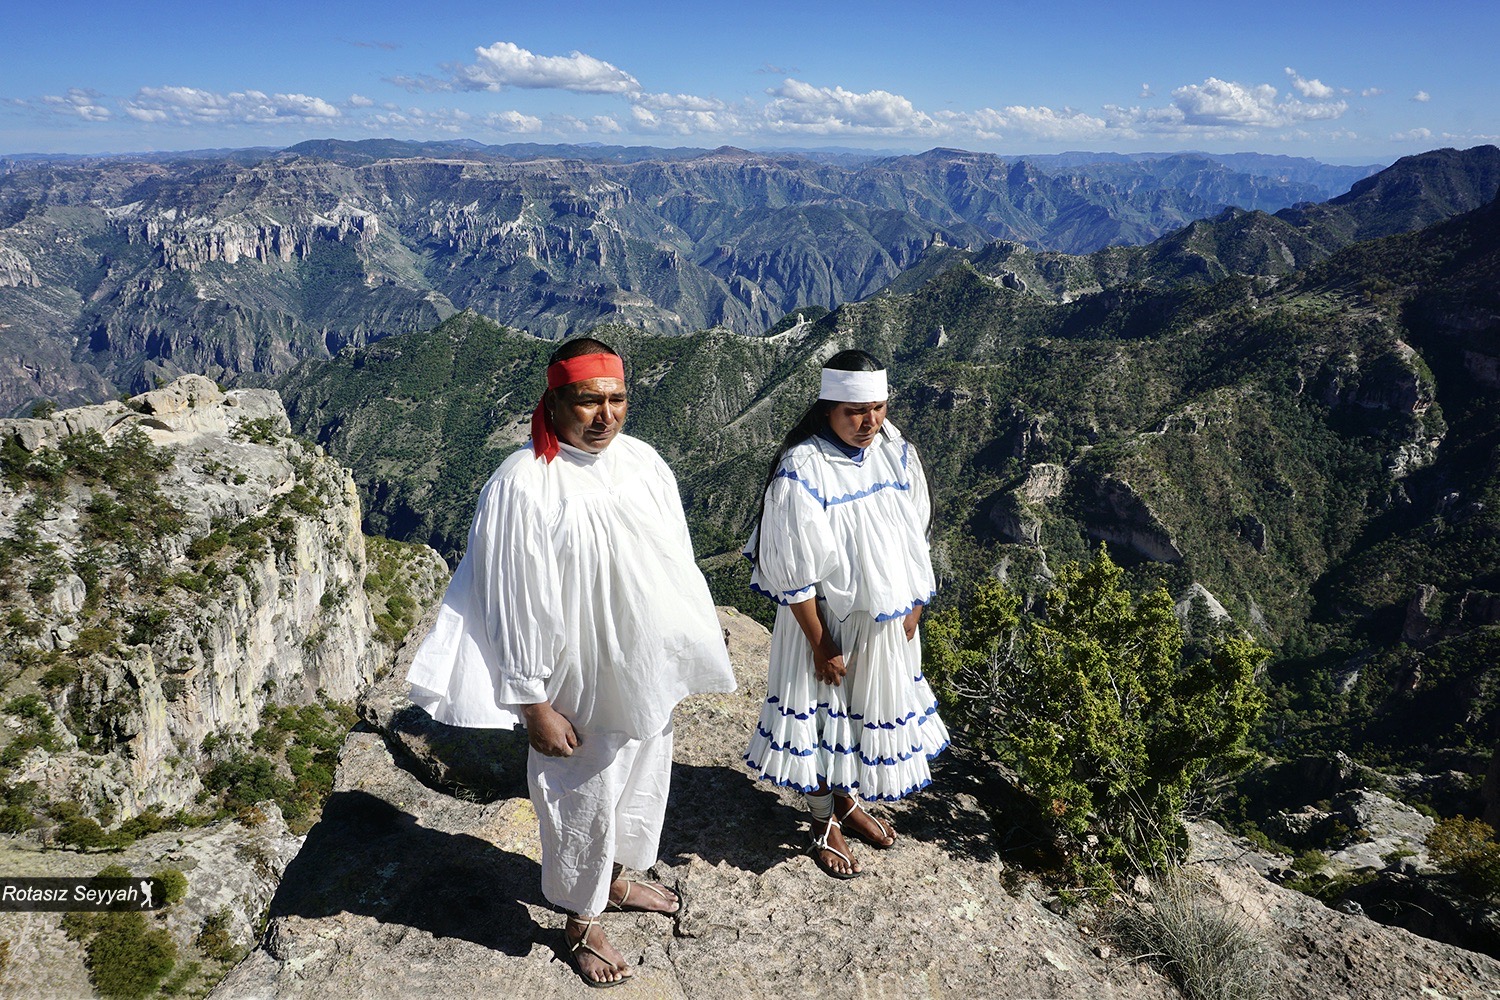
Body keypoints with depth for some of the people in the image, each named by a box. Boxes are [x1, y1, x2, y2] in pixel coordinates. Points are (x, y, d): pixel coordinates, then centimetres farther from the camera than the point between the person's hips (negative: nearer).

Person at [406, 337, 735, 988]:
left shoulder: (643, 462, -4)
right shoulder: (523, 485, -22)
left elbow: (675, 562, 6)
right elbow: (515, 605, -18)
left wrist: (687, 650, 11)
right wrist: (533, 704, -15)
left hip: (648, 672, 6)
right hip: (581, 688, -6)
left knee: (641, 783, 24)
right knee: (584, 802, 13)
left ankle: (617, 879, 51)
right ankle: (581, 922, 38)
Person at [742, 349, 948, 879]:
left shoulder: (897, 453, -5)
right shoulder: (803, 469, -23)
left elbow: (914, 537, 6)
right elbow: (795, 570, -20)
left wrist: (913, 609, 6)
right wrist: (821, 645, -16)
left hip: (886, 618, 6)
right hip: (825, 619, -5)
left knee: (871, 709, 21)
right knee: (821, 716, 10)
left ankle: (850, 800, 45)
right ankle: (825, 825, 32)